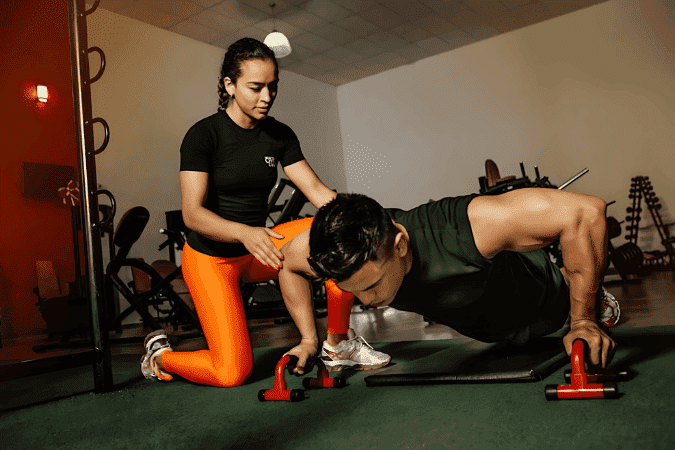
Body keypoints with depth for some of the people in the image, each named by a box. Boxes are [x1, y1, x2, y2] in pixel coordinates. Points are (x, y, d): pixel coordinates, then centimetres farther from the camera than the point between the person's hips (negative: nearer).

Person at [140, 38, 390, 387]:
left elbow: (317, 190, -6)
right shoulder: (204, 134, -16)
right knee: (232, 372, -13)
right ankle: (160, 354, 18)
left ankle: (338, 343, -4)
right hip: (210, 257, -5)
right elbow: (192, 214, -24)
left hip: (256, 251, 5)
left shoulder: (280, 136, 1)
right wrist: (245, 233, -43)